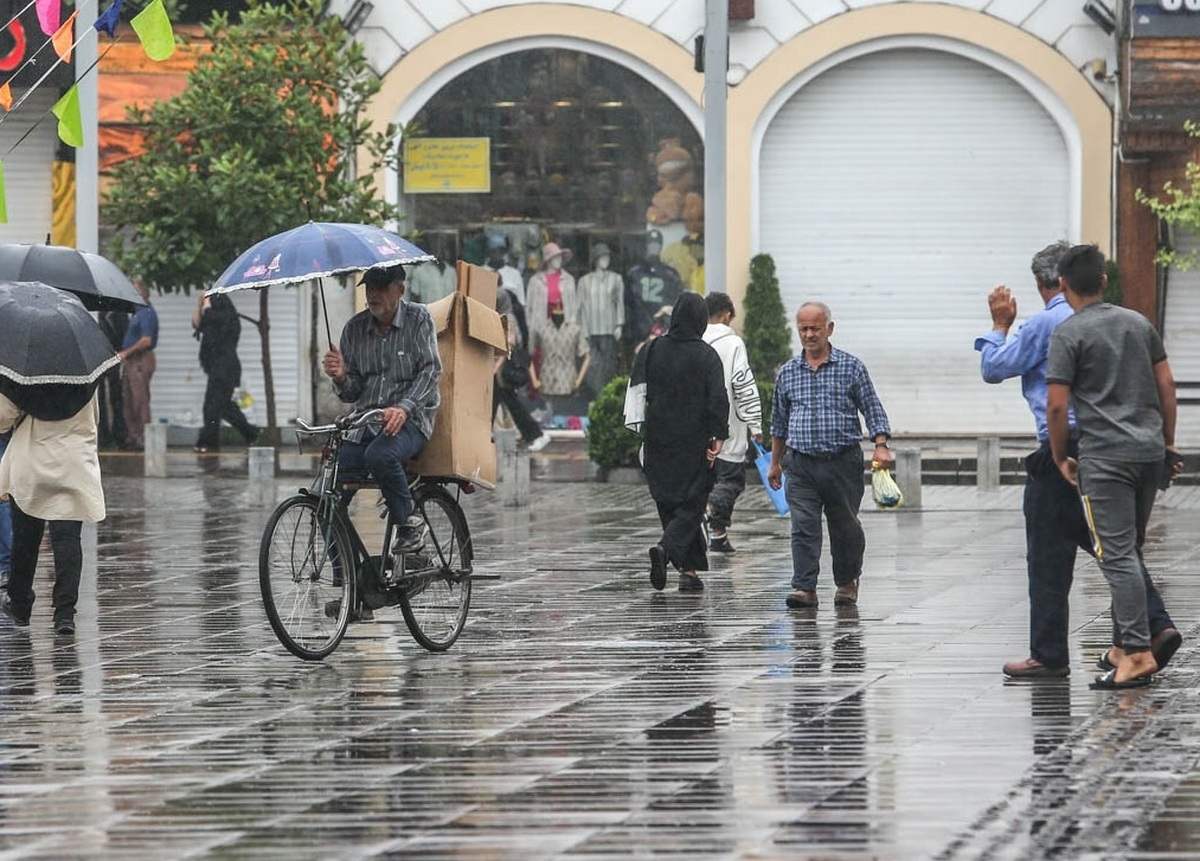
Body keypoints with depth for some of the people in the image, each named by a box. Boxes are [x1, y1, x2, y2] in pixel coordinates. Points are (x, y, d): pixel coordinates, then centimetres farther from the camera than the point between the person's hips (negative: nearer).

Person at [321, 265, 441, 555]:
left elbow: (430, 370, -10)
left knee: (380, 455, -39)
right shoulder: (355, 328, 9)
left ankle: (409, 524, -17)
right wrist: (340, 378, -14)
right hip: (365, 422, 4)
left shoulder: (418, 319, 0)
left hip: (410, 420, -4)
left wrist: (404, 407, -26)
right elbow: (351, 393, 11)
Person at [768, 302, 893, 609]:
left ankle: (847, 582, 28)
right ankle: (805, 588, -14)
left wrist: (881, 446, -13)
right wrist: (775, 463, 21)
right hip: (800, 463, 1)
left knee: (845, 527, 9)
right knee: (803, 526, -10)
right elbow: (779, 421, 19)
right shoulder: (787, 372, 9)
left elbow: (872, 409, 1)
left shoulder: (851, 367, 1)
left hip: (843, 461, -1)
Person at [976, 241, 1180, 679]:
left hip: (1063, 448, -7)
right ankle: (1156, 626, -2)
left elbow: (994, 369, -3)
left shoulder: (1044, 324, -10)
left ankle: (1049, 655, 4)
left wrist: (1000, 325, 11)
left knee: (1048, 559, 1)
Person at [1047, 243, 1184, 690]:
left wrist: (1061, 458, 2)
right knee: (1130, 549, 16)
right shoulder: (1139, 322, 12)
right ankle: (1123, 645, 19)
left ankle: (1138, 653, -17)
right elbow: (1167, 386, 13)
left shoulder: (1068, 334, -6)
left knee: (1117, 555, -9)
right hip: (1150, 452, 6)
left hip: (1104, 458, -6)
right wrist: (1168, 443, 20)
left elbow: (1057, 405, -11)